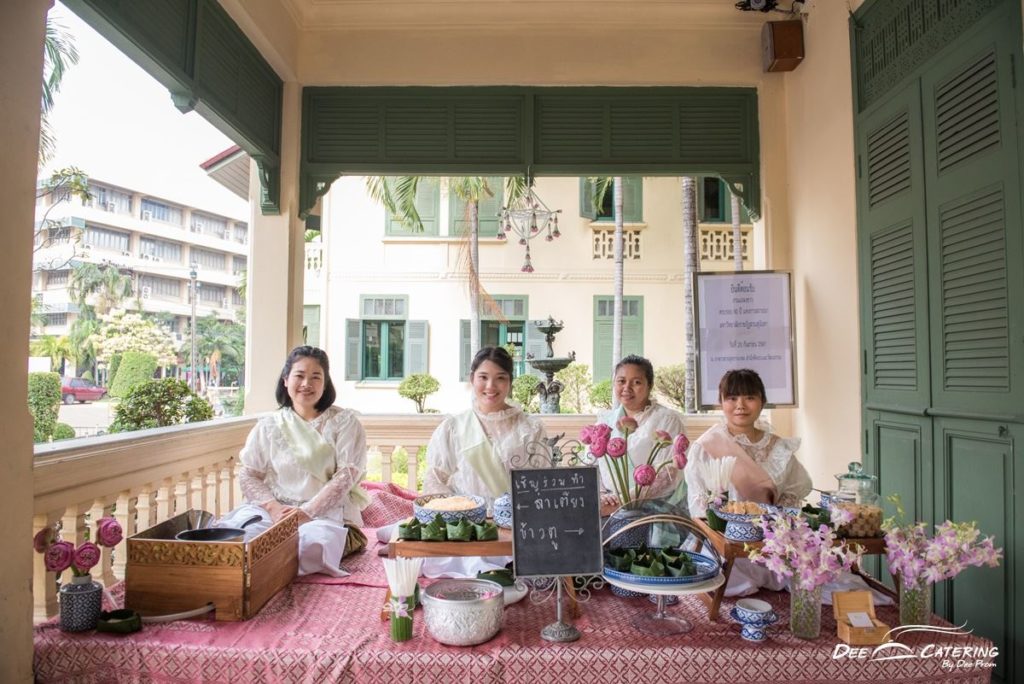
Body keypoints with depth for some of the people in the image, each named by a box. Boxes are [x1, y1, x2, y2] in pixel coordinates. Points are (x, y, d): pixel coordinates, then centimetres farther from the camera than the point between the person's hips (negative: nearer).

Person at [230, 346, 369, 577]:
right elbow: (248, 475, 6)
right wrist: (272, 507, -13)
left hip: (328, 510, -1)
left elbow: (346, 475, -5)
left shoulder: (344, 421, 3)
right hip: (275, 508, 2)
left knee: (315, 541, -34)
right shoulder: (268, 426, 12)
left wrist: (307, 511, -16)